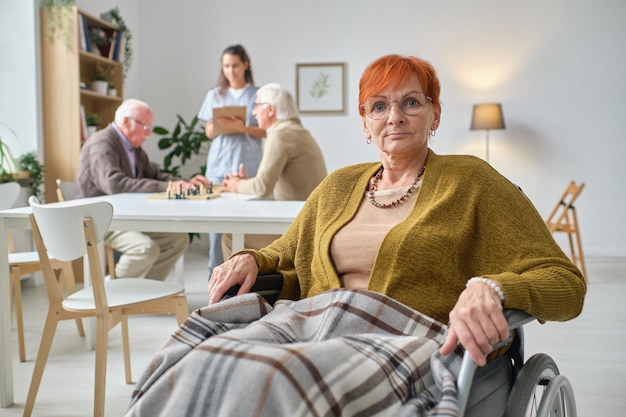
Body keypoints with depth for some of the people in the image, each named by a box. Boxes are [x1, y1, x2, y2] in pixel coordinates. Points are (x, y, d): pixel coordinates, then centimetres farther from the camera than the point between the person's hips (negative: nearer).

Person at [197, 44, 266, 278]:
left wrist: (243, 128, -15)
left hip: (248, 164, -2)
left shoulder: (257, 94, 6)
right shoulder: (214, 95, 13)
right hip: (219, 164, 2)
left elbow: (266, 131, 1)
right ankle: (216, 270, 5)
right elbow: (209, 133, 12)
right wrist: (219, 126, -9)